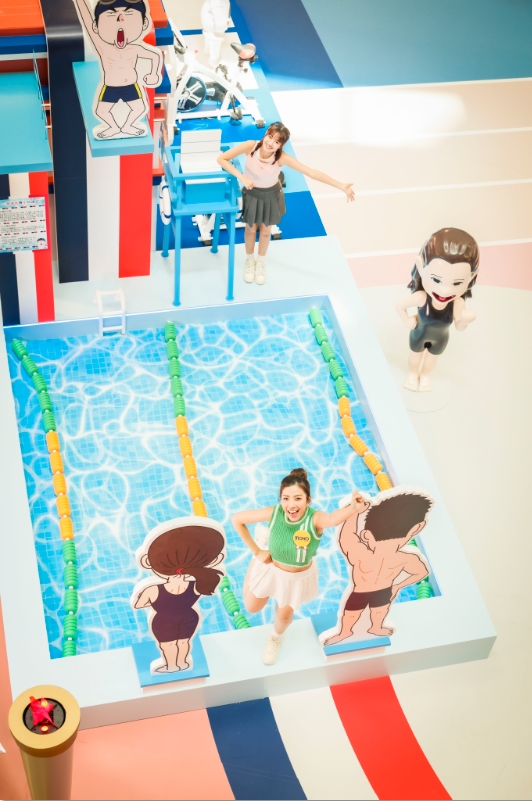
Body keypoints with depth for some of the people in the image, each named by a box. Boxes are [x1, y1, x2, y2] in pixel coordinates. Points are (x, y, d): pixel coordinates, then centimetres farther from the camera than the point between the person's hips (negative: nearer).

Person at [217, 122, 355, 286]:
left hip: (271, 195, 0)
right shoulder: (250, 146, -32)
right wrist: (242, 177, -37)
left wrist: (342, 186, -37)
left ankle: (261, 262, 48)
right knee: (251, 229, 20)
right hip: (251, 193, 0)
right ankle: (249, 261, 48)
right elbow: (222, 159, -27)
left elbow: (312, 173, -34)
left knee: (265, 230, 20)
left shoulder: (282, 158, -32)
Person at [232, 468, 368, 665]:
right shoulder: (274, 513, -34)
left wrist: (353, 508, -88)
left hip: (299, 576, -1)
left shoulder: (315, 519, -40)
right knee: (252, 608, 22)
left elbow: (333, 518, -66)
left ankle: (276, 638, 58)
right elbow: (237, 519, -19)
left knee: (285, 614, 22)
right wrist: (256, 551, -16)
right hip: (270, 567, 1)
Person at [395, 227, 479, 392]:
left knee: (432, 357, 31)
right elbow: (399, 305, -25)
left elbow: (459, 328, -24)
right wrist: (407, 321, -18)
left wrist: (464, 319, -43)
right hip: (420, 334, -2)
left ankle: (425, 376, 60)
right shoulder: (421, 297, -41)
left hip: (440, 339, 2)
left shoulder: (458, 304, -36)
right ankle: (413, 374, 58)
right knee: (416, 355, 29)